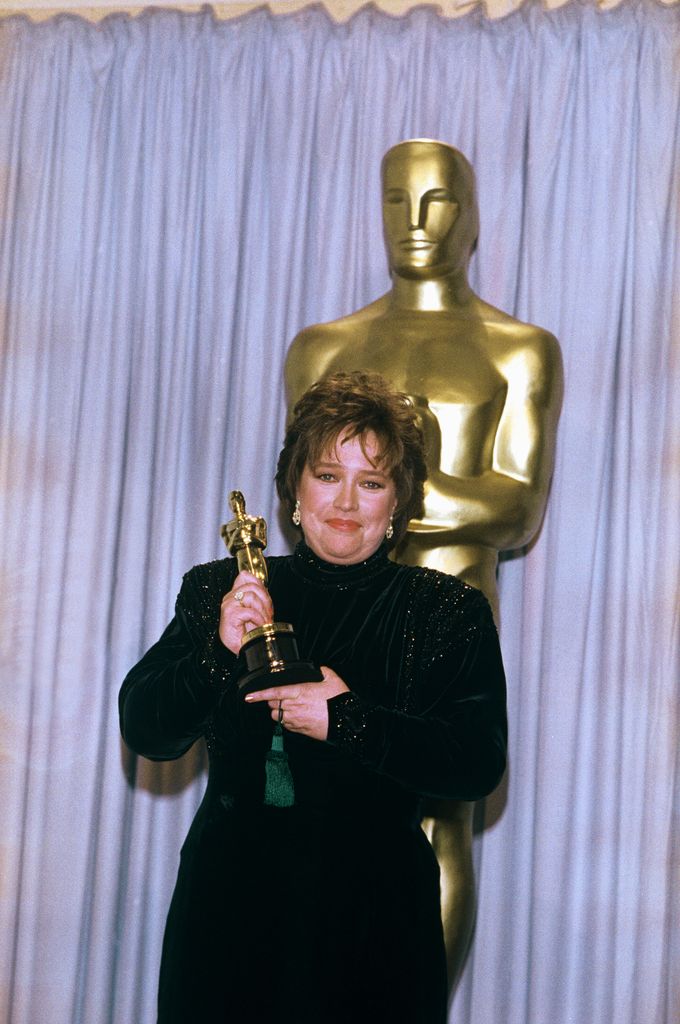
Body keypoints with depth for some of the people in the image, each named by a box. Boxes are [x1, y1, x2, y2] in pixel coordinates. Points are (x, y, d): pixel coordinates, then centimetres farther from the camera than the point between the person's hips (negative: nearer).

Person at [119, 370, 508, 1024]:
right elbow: (144, 731, -1)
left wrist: (346, 720, -20)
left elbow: (480, 764, -11)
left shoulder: (450, 612, 0)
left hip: (373, 920, -1)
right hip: (229, 903, 2)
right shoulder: (217, 591, 5)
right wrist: (218, 650, -18)